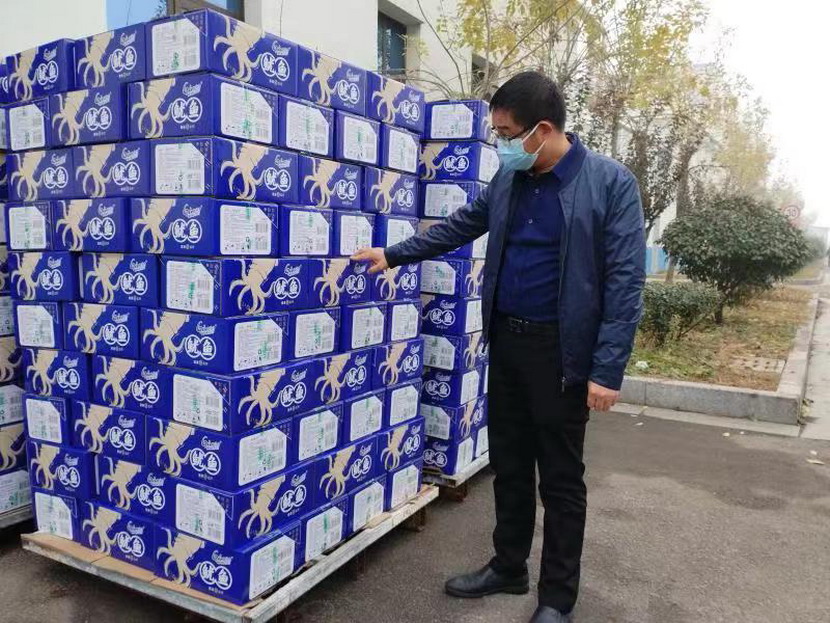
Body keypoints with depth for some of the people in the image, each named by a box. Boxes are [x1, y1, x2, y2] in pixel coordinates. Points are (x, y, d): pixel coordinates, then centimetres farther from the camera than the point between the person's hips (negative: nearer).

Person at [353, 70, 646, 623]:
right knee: (509, 464, 17)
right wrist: (393, 254, 19)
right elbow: (460, 227, 20)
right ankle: (508, 567, 36)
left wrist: (607, 370, -19)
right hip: (505, 341, 6)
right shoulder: (509, 178, 7)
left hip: (561, 350, -6)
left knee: (560, 478, 8)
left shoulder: (611, 182, -12)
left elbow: (625, 282, -15)